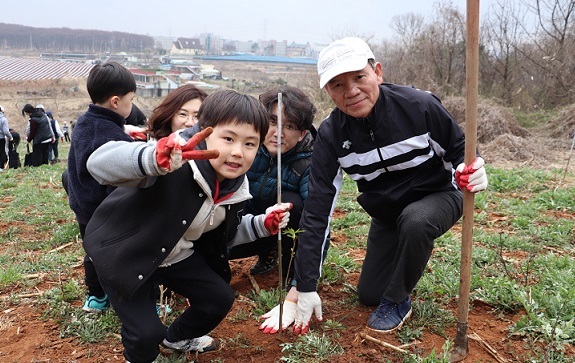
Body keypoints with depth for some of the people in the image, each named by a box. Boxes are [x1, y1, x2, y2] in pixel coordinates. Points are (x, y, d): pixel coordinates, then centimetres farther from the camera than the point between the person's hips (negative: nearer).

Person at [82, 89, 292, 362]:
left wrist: (263, 225, -10)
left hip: (176, 255, 7)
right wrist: (153, 159, -68)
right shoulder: (176, 162, -36)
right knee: (147, 333, -11)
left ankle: (177, 339, 41)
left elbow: (222, 234, 6)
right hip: (123, 253, -6)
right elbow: (98, 163, -48)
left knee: (220, 298, 10)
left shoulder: (236, 186, -11)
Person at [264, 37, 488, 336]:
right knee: (368, 296, 5)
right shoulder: (331, 134, -19)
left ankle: (397, 300, -10)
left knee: (414, 221, -38)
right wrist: (304, 287, -18)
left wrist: (470, 172, -35)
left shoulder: (419, 105, -27)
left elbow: (459, 148, -8)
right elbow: (316, 211, -18)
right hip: (387, 212, 3)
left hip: (438, 197, -3)